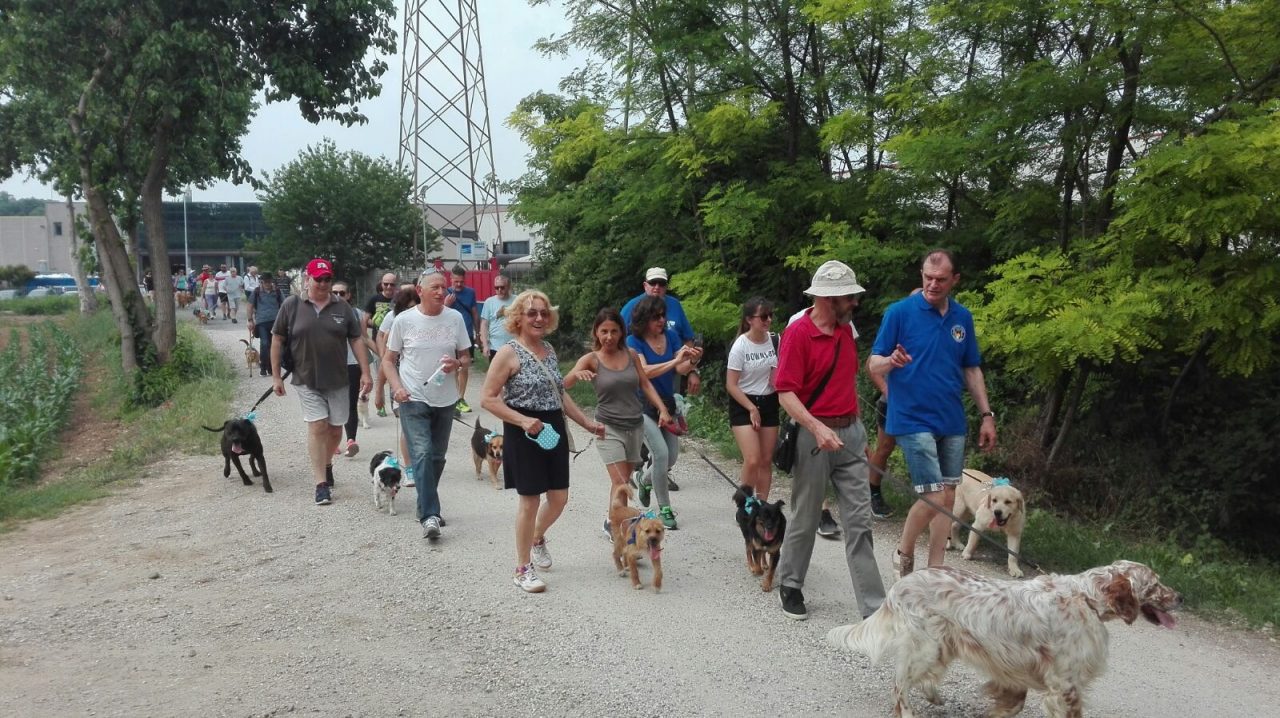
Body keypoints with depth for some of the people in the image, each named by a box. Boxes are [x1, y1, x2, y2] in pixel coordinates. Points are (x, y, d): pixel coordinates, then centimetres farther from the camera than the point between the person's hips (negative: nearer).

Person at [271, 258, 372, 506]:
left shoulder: (342, 308, 4)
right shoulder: (291, 306, -1)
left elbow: (356, 340, 5)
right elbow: (277, 340, 2)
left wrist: (365, 372, -1)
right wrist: (276, 376, 0)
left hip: (337, 381, 2)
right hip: (307, 381, -2)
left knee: (335, 429, 9)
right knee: (317, 427, -8)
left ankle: (327, 464, 37)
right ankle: (321, 483, -4)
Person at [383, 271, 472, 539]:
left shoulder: (455, 318, 2)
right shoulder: (404, 320, -4)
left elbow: (466, 356, 10)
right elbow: (388, 359, 3)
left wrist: (457, 363, -13)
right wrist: (397, 386, -13)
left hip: (445, 400, 4)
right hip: (413, 399, -4)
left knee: (437, 456, 13)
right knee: (422, 454, -15)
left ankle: (426, 507, 31)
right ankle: (429, 516, -15)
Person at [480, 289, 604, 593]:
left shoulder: (549, 350, 11)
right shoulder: (509, 353, -11)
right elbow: (488, 399, -13)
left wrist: (587, 423, 17)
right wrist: (522, 420, -23)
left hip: (554, 429, 7)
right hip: (525, 435, -7)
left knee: (559, 497, 11)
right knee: (530, 500, -1)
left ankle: (538, 538, 42)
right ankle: (523, 569, 15)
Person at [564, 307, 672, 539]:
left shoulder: (630, 354, 2)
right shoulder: (591, 359, -8)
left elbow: (645, 384, 11)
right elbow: (565, 384, -20)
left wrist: (662, 409, 1)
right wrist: (577, 374, -42)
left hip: (635, 426, 4)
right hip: (609, 428, -4)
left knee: (623, 481, 13)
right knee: (620, 484, -12)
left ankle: (612, 520, 32)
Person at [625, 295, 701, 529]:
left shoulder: (671, 336, 0)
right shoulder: (634, 341, -12)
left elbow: (681, 370, -5)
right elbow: (645, 371, -26)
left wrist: (692, 361, -27)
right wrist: (675, 361, -34)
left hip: (668, 403, 5)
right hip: (643, 406, -5)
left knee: (672, 455, 9)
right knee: (661, 453, -16)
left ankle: (644, 479, 41)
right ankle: (664, 508, -2)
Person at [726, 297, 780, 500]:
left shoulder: (775, 340, -2)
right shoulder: (740, 346, -15)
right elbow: (731, 385, -12)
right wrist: (752, 409, -14)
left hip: (768, 403, 5)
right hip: (743, 405, -5)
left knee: (766, 461, 7)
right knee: (752, 460, -13)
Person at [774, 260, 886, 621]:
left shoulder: (846, 329, 10)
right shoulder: (798, 333, -12)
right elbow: (785, 392, -17)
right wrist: (818, 428, -30)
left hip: (850, 432, 6)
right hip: (814, 436, -6)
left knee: (859, 521, 3)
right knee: (805, 519, 8)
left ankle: (874, 608, 6)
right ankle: (790, 586, 30)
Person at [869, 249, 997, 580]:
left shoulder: (962, 317, 7)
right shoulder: (900, 311, -8)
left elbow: (972, 369, 15)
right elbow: (873, 364, -8)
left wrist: (987, 415, 11)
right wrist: (892, 361, -31)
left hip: (952, 422, 6)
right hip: (913, 420, -6)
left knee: (948, 497, 9)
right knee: (934, 497, -10)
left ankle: (935, 571, 20)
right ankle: (904, 553, 15)